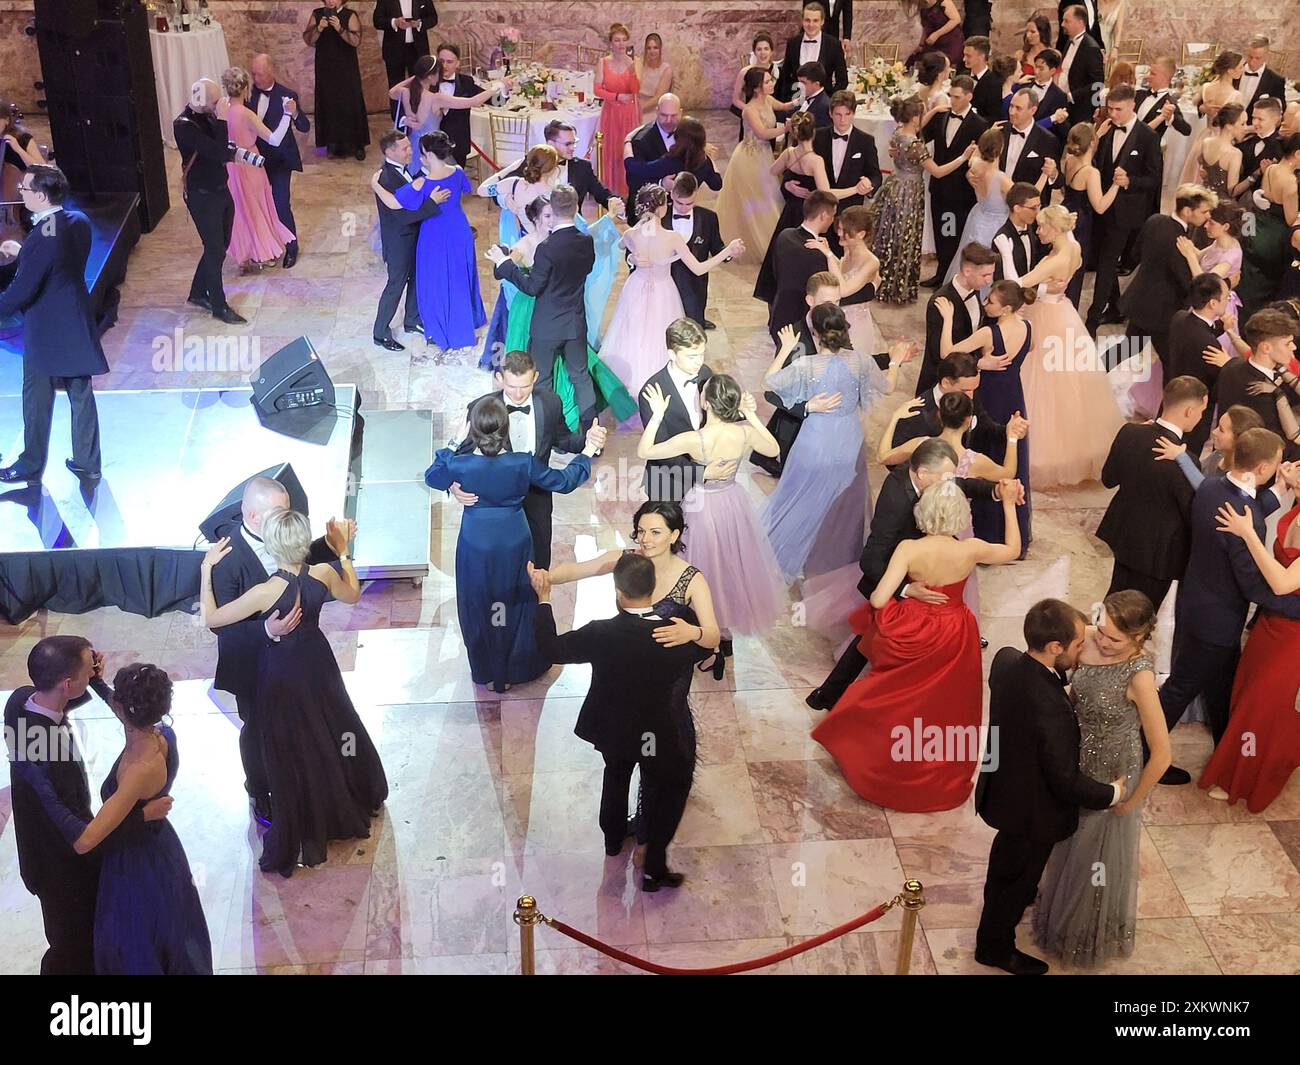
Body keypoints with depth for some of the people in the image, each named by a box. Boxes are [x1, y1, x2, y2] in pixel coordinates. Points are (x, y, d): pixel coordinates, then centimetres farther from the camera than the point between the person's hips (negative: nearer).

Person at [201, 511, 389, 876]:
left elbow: (211, 618, -20)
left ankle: (300, 839, 31)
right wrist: (342, 551, 7)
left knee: (294, 752, 14)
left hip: (282, 674, -4)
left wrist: (206, 569, -14)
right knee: (332, 733, 29)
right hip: (318, 664, 4)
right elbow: (352, 594, 3)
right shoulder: (324, 573, -21)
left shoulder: (265, 592, -33)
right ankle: (351, 805, 53)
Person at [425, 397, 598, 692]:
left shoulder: (459, 464, -24)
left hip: (475, 545, 0)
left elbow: (431, 477, 0)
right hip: (514, 543, 0)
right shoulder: (523, 463, -23)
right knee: (517, 603, 22)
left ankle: (487, 672, 37)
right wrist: (587, 453, 5)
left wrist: (454, 444, 3)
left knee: (479, 605, 20)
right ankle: (517, 669, 40)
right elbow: (563, 481, -8)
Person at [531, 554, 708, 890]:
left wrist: (543, 598, -3)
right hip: (663, 737, -2)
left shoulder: (600, 634, -28)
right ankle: (654, 868, 30)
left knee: (616, 776, 33)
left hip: (613, 731, 2)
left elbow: (552, 648, -12)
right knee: (668, 792, 24)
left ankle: (613, 837, 55)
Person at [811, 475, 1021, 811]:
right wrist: (1009, 504, 7)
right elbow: (1013, 550, 1)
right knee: (944, 709, 23)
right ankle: (942, 776, 43)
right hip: (953, 641, 2)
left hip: (912, 636, -2)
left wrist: (874, 596, -5)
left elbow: (879, 600, -29)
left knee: (899, 707, 22)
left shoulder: (909, 549, -26)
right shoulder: (971, 550, -20)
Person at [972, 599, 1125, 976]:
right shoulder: (1052, 711, -42)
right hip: (1033, 810, -7)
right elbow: (1066, 781, -29)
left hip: (1002, 785, 7)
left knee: (1008, 855, 36)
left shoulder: (1005, 660, -19)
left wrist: (1064, 676, -8)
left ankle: (1009, 895, 65)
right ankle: (995, 948, 44)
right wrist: (1111, 794, -12)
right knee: (1018, 876, 20)